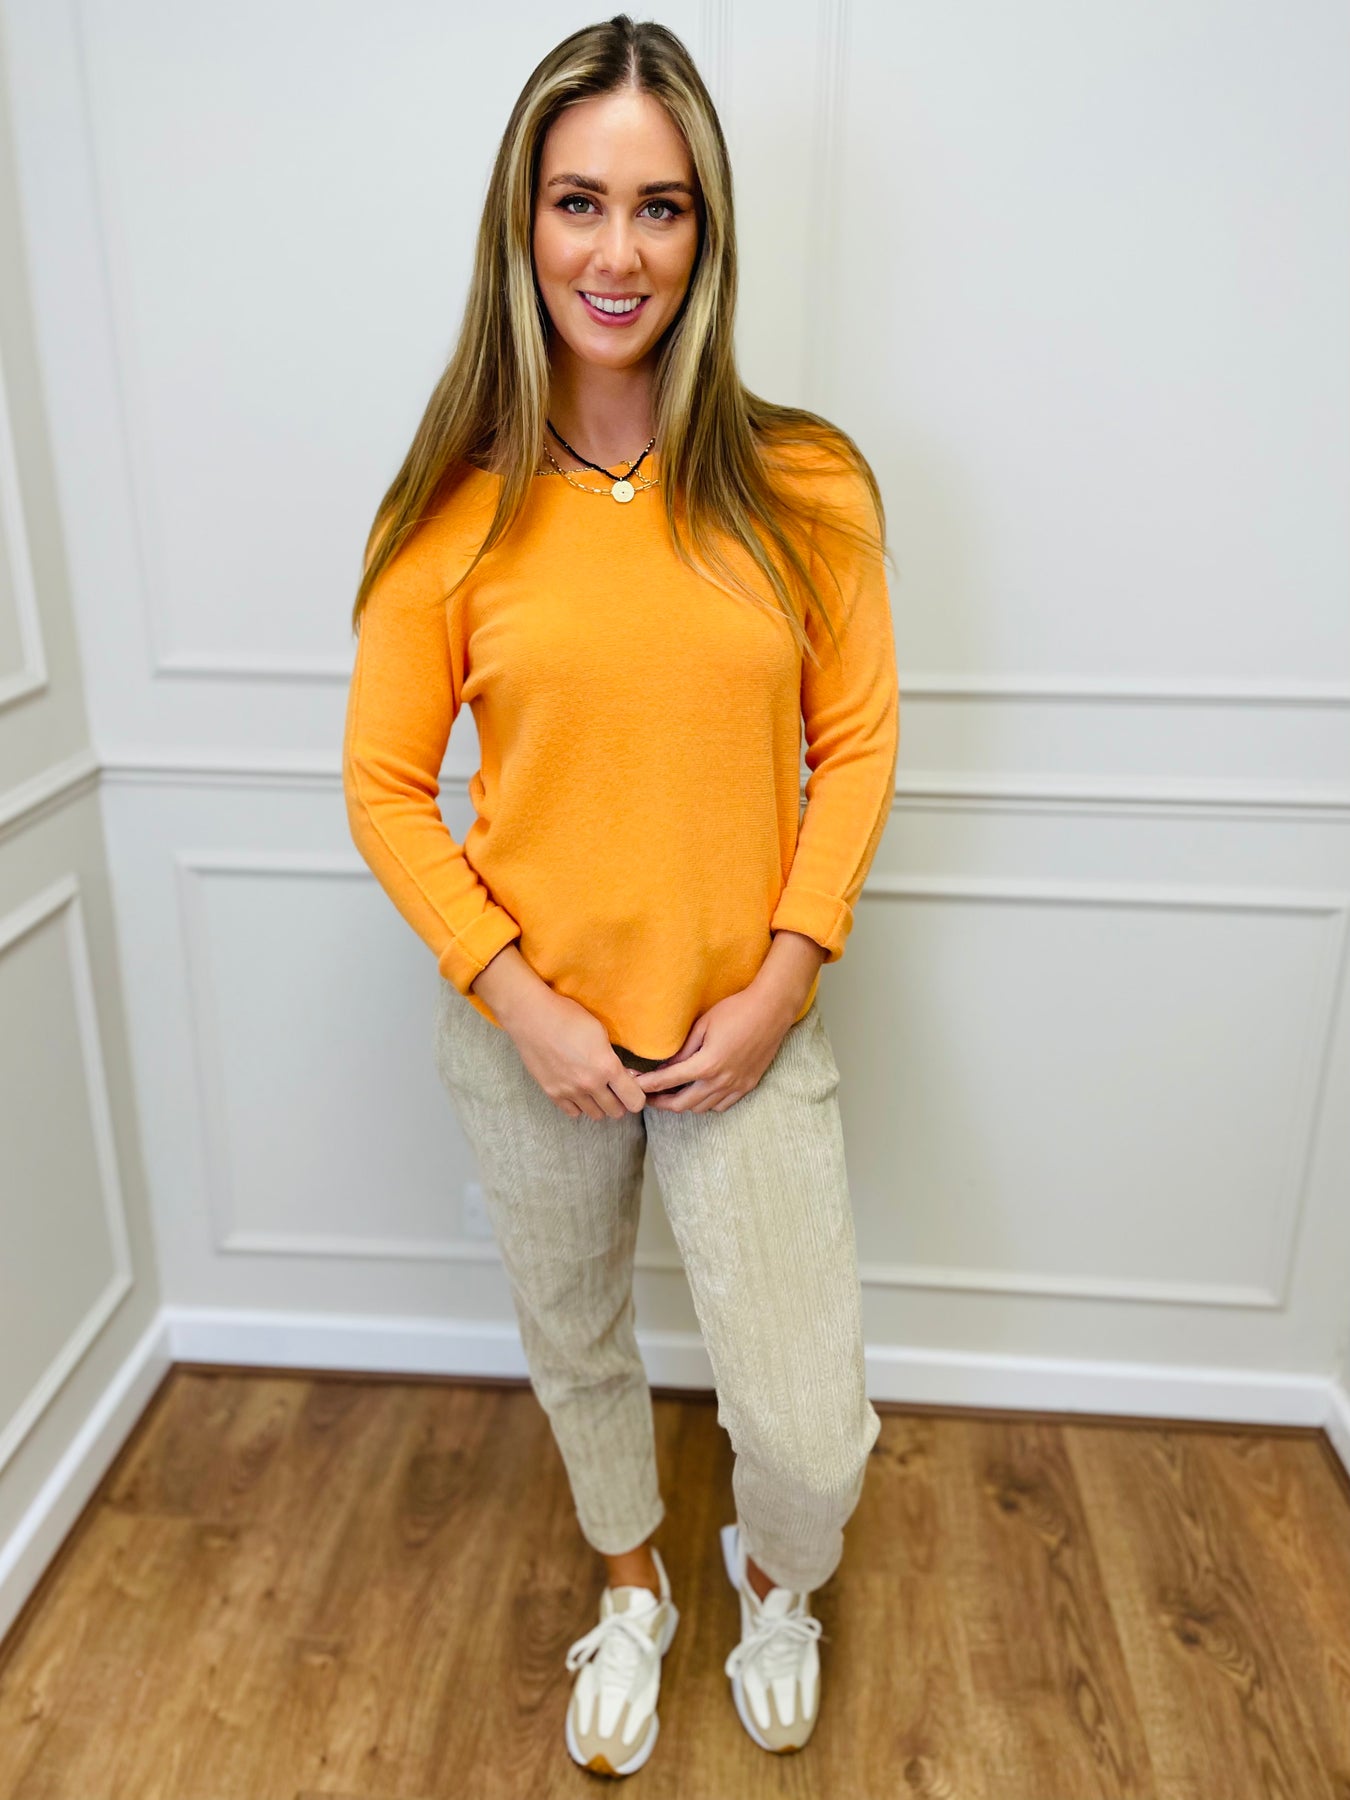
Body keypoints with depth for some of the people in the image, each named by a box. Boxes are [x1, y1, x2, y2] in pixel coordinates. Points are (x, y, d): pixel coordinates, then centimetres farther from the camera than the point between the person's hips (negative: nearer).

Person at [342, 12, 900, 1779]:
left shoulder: (803, 486, -7)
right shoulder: (458, 507, -8)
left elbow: (856, 744, -2)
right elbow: (386, 784, -4)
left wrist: (784, 975, -10)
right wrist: (516, 998, -12)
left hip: (750, 1031, 0)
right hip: (527, 1033, 1)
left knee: (811, 1432, 3)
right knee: (575, 1347, 22)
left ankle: (774, 1578, 44)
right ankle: (632, 1592, 56)